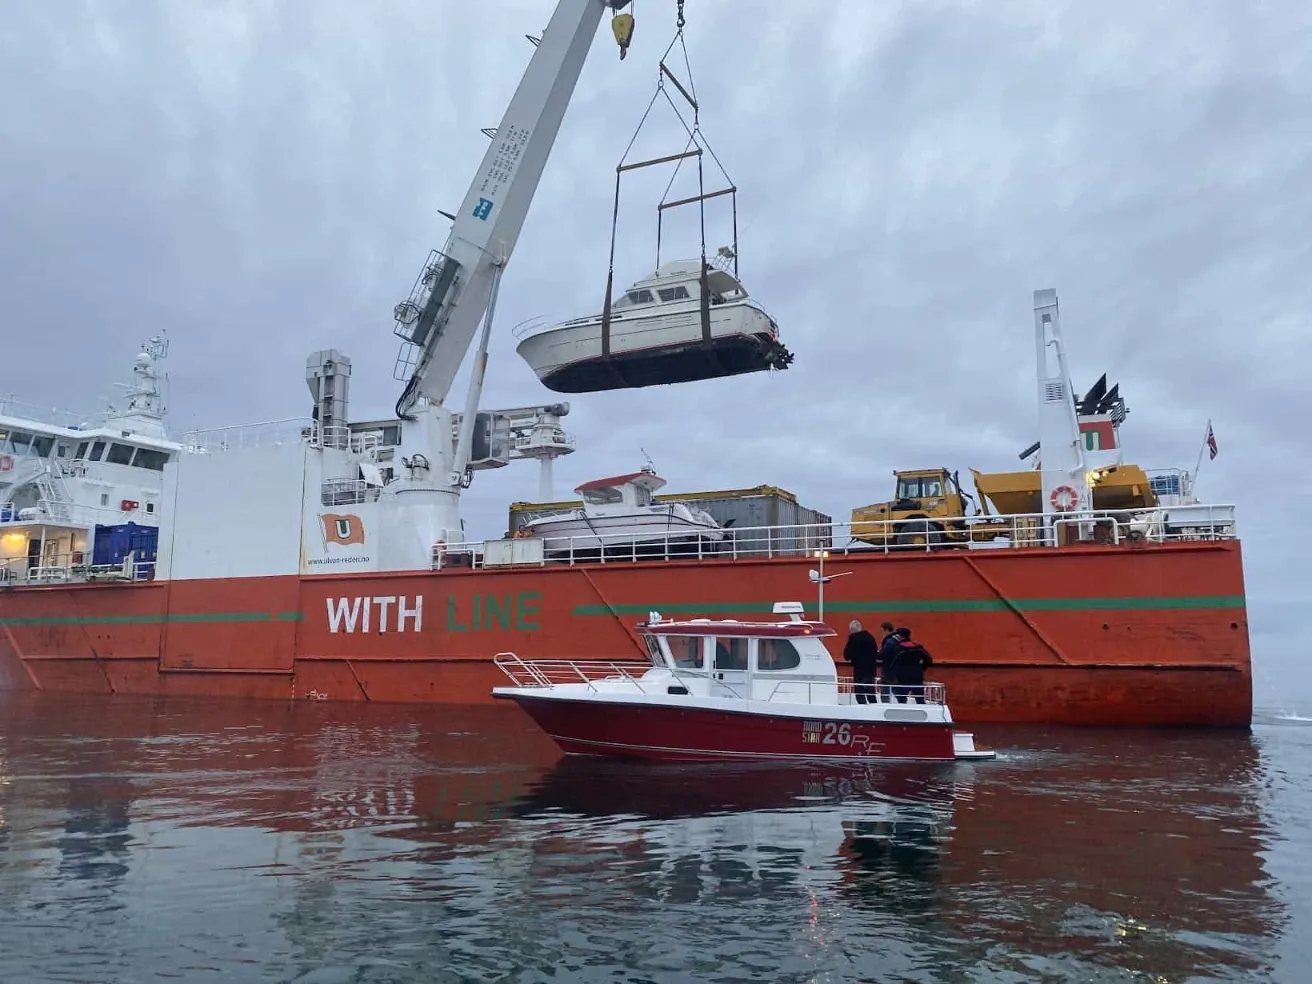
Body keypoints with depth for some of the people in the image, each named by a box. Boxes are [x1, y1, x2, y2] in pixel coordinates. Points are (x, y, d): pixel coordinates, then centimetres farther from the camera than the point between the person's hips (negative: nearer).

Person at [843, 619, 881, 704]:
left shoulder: (853, 638, -12)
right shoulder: (870, 637, 8)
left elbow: (847, 656, -9)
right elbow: (876, 654, 15)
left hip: (859, 670, -7)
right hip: (871, 670, 7)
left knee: (860, 695, -2)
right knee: (871, 694, 18)